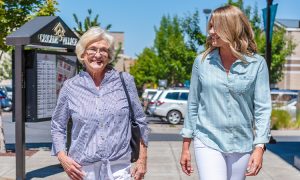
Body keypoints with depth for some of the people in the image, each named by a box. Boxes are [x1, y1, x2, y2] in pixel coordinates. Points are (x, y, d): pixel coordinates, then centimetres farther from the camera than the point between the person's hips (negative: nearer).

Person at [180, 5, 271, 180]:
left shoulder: (257, 63, -5)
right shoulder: (202, 61, -1)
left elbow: (263, 108, -4)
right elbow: (193, 104, 5)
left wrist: (259, 147, -12)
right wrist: (185, 147, 6)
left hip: (242, 145, 1)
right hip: (208, 142, 0)